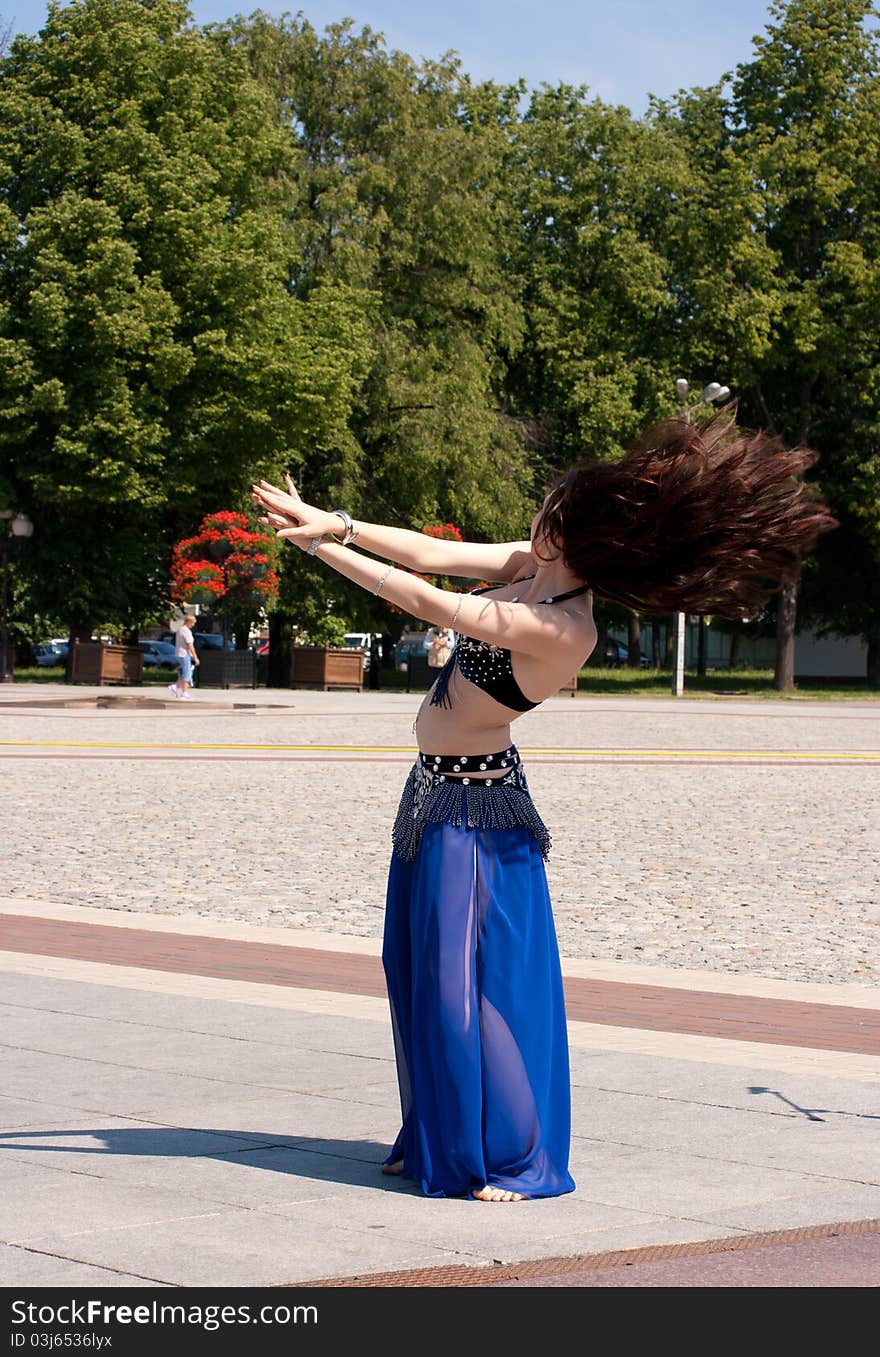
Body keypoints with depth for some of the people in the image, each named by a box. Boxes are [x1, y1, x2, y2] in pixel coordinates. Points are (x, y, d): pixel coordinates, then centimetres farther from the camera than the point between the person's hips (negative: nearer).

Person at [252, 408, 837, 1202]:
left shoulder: (559, 630, -28)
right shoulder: (534, 569, -4)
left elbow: (423, 599, -25)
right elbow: (434, 555, 2)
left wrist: (319, 545, -18)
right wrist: (338, 523, -8)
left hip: (474, 807, -9)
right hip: (436, 789, 9)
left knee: (468, 980, -4)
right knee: (422, 970, 16)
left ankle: (513, 1157, 8)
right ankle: (440, 1137, 28)